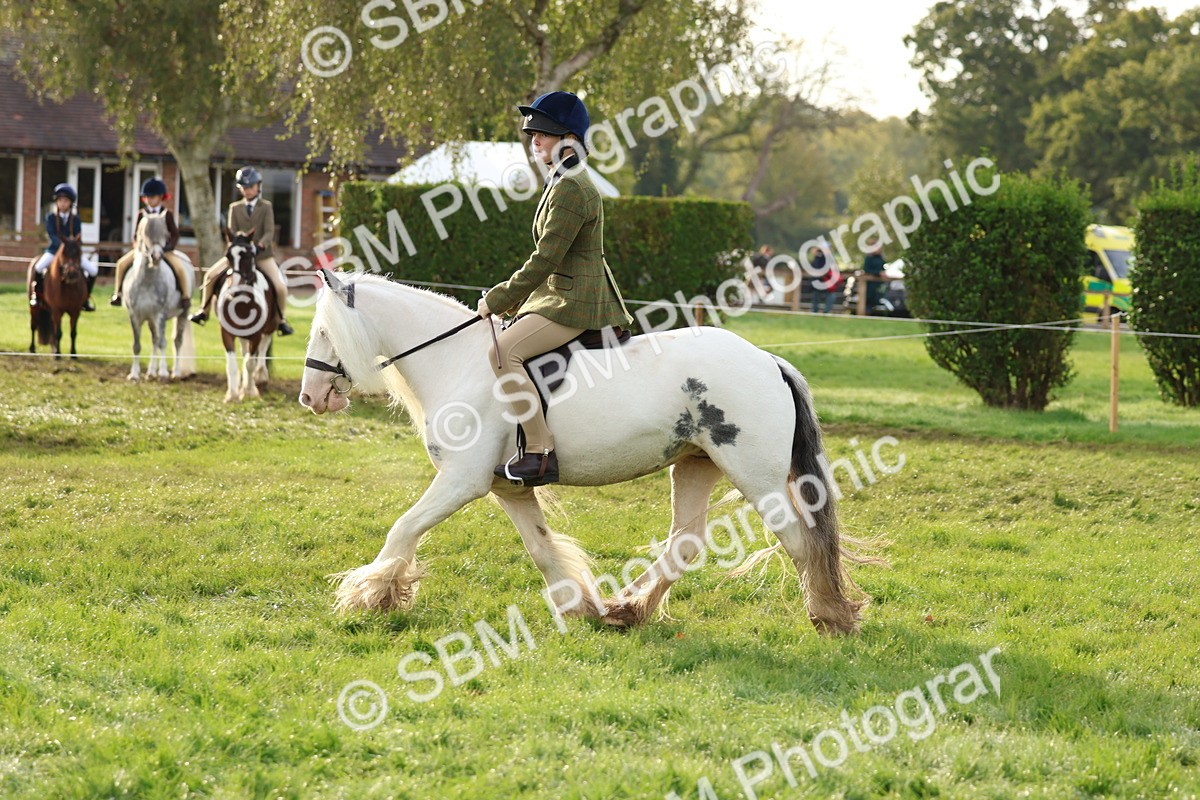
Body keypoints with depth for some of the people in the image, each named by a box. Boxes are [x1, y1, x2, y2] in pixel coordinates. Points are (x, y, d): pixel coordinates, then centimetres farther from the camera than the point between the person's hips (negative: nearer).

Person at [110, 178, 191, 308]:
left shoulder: (167, 214, 1)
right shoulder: (141, 213, 5)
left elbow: (175, 234, -1)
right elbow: (136, 234, 4)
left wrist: (169, 246, -17)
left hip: (163, 248, -2)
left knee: (179, 267, -26)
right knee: (122, 263, -16)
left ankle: (185, 296, -10)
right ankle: (117, 294, -6)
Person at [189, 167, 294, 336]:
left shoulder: (266, 207, 2)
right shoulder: (235, 208, 8)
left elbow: (269, 232, -8)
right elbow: (231, 232, 1)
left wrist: (259, 245, -28)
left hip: (262, 254, -2)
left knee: (280, 287, -18)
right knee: (211, 275, -10)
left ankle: (280, 320, 5)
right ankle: (204, 311, 9)